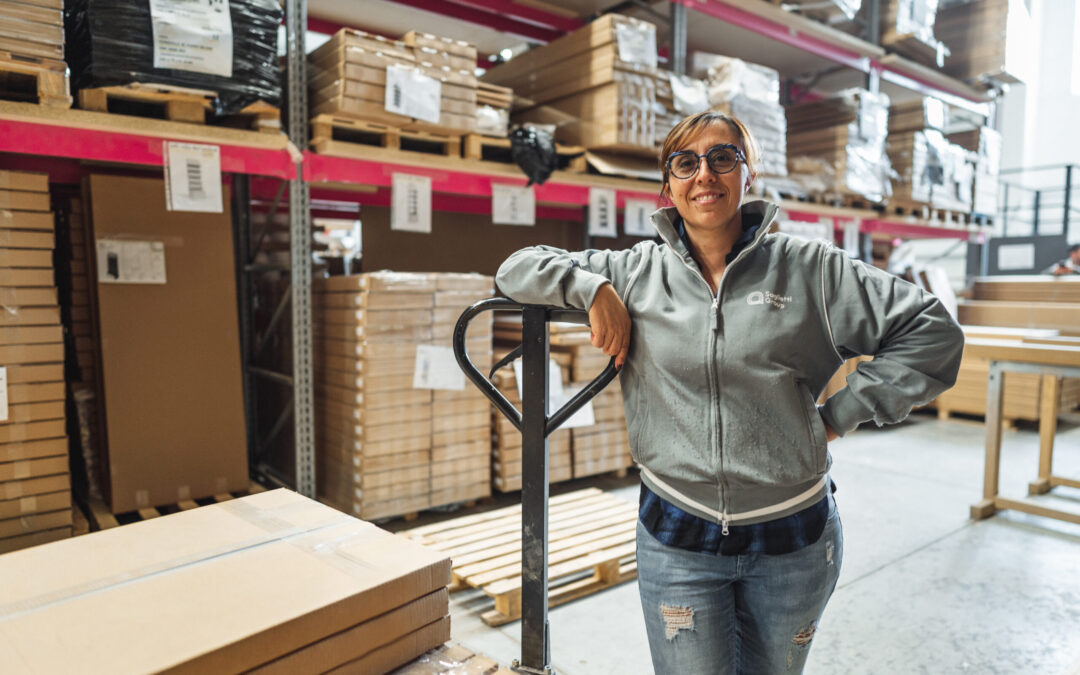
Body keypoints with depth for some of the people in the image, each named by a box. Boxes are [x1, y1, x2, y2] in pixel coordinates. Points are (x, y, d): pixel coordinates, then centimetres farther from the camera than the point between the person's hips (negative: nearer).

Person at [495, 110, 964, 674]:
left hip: (793, 542, 1)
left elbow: (933, 331, 2)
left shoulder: (811, 269, -1)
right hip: (676, 541, 0)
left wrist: (840, 413, -4)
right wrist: (592, 288, -11)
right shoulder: (636, 273, 1)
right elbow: (517, 270, 6)